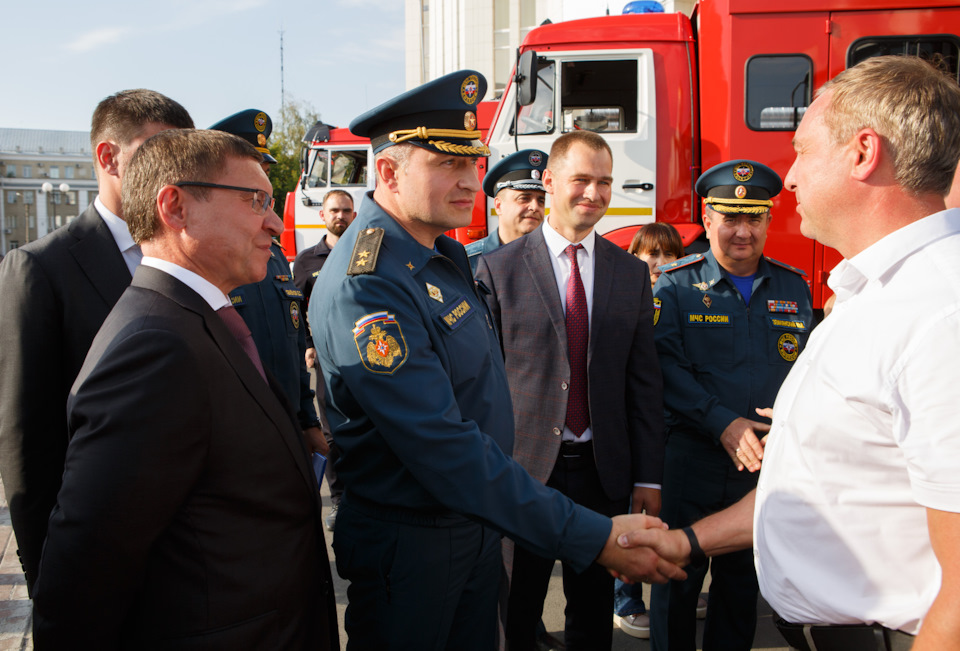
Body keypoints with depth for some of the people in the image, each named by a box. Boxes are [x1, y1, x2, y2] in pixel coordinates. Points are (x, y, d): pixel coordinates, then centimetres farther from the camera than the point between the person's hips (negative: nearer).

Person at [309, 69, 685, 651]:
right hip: (411, 548, -8)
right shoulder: (365, 286, -27)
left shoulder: (444, 252, 3)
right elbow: (445, 450, -32)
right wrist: (594, 538, -32)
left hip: (478, 528, 8)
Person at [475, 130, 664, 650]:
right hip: (522, 469, -2)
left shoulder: (631, 273, 6)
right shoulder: (498, 268, -4)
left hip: (603, 471, 3)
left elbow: (644, 381, 6)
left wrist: (648, 478, 3)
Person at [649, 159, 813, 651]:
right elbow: (665, 364, -11)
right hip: (691, 458, -3)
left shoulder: (793, 287, 8)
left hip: (766, 463, 3)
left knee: (743, 582, 16)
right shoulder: (676, 285, -2)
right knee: (678, 578, 8)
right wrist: (723, 423, -20)